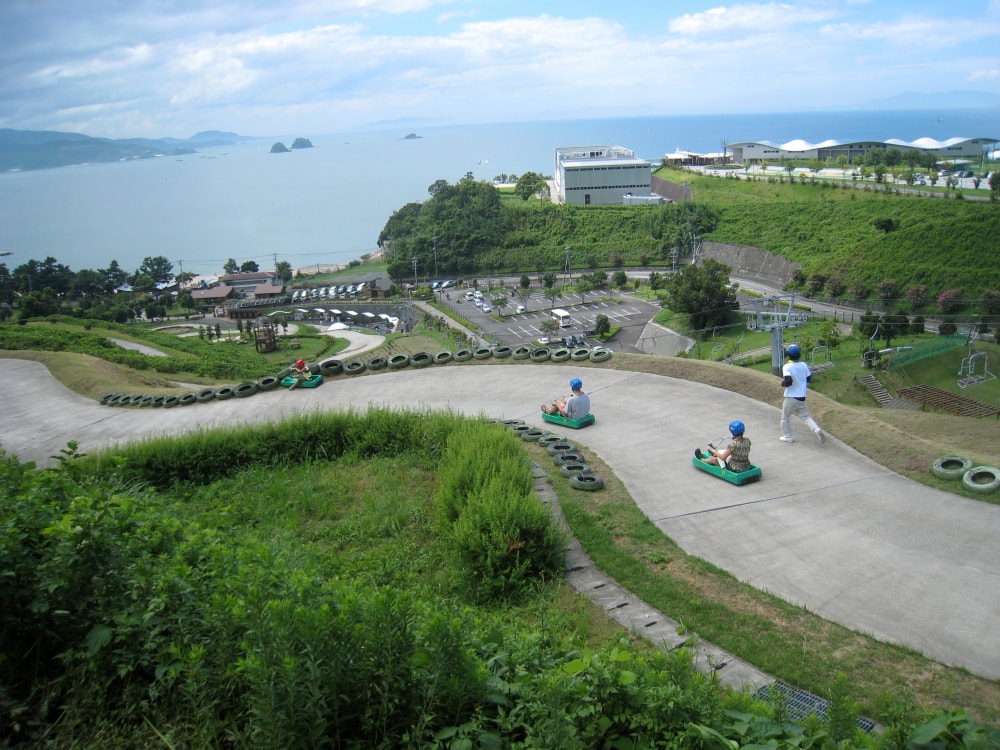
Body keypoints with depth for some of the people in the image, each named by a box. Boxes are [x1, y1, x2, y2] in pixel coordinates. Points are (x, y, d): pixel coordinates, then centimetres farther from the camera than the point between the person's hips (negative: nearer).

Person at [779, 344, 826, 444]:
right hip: (802, 397, 5)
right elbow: (809, 378, 10)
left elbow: (788, 381, -28)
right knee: (805, 416, 15)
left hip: (791, 397, -5)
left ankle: (788, 436, 20)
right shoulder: (804, 365, 1)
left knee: (785, 417, 14)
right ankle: (817, 430, -7)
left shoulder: (787, 367, -17)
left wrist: (783, 383, -8)